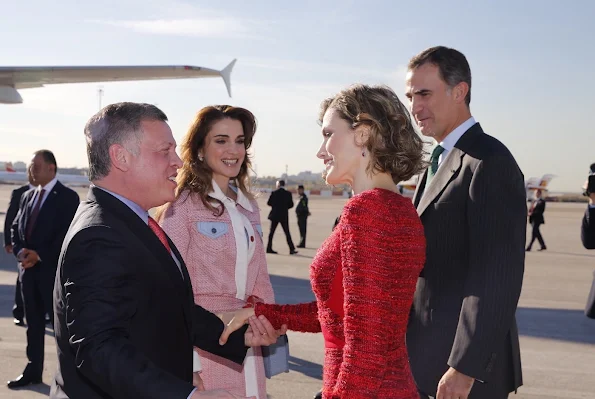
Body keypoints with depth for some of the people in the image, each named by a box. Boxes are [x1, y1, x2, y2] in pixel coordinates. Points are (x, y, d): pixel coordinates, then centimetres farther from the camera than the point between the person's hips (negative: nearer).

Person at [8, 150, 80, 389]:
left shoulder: (68, 197, -6)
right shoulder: (28, 196, 15)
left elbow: (67, 234, -14)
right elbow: (16, 228, 15)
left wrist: (40, 255, -17)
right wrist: (20, 251, -4)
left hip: (53, 270, -6)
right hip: (28, 269, 6)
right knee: (33, 323, 12)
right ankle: (33, 370, 21)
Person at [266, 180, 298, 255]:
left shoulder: (274, 193, -5)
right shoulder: (288, 194, -4)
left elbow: (268, 203, -3)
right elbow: (291, 205, -2)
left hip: (275, 215, 1)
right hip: (284, 216, -1)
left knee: (272, 232, 9)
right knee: (287, 232, 3)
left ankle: (269, 248, 8)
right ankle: (292, 249, 0)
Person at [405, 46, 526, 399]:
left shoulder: (489, 162, -16)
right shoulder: (442, 161, 13)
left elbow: (498, 276, -22)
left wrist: (465, 367, -23)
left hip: (467, 360, -9)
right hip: (430, 354, 9)